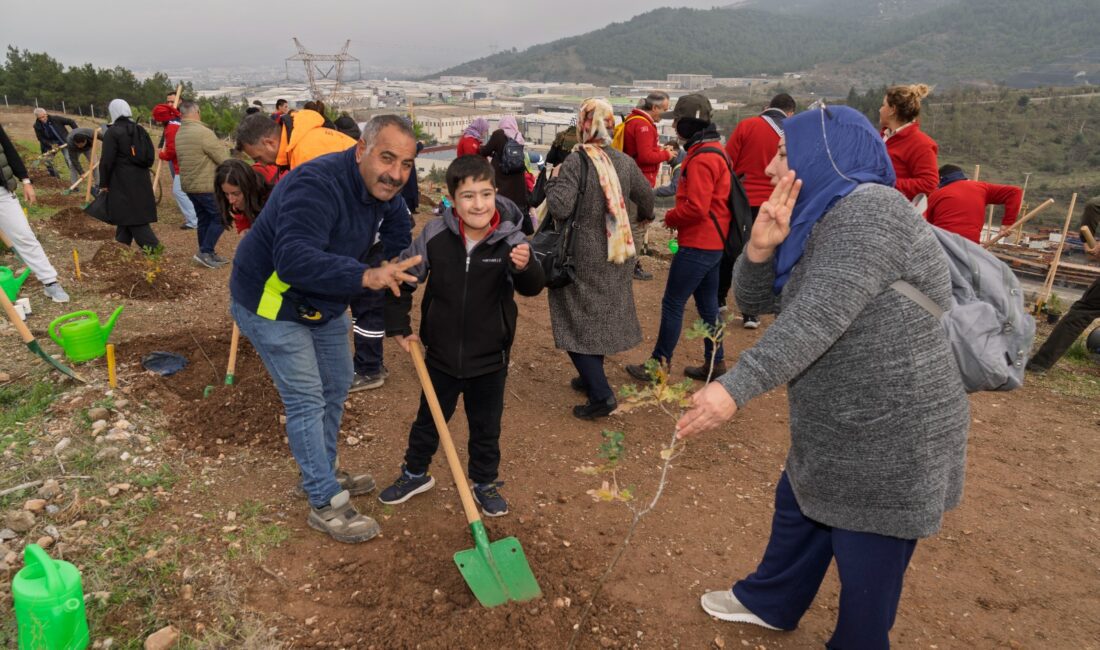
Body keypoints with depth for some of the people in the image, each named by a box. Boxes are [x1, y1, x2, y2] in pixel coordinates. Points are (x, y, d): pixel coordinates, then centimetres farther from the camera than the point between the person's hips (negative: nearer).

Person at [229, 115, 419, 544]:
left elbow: (396, 221, 12)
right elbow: (294, 261, -47)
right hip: (270, 304, -9)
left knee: (336, 387, 17)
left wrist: (392, 271, -4)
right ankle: (325, 504, 7)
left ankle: (323, 473, 37)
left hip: (323, 304, 9)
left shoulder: (383, 188, -8)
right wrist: (366, 277, -58)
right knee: (306, 401, -6)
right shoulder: (317, 185, -35)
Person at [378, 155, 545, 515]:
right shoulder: (435, 235, -14)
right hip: (442, 354, 1)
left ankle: (485, 483, 40)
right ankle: (415, 473, 45)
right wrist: (399, 327, 0)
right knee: (429, 418, 22)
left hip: (490, 358, -1)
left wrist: (525, 267, -48)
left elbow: (532, 287, -26)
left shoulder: (510, 239, -16)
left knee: (486, 427, 17)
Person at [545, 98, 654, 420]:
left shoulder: (576, 161, -17)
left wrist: (554, 179, -6)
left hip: (583, 258, -6)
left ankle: (600, 394, -4)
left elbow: (560, 208, -25)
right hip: (618, 256, 6)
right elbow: (647, 197, 15)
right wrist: (644, 215, 37)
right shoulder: (625, 161, 1)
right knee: (601, 315, 20)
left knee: (577, 321, 3)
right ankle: (593, 377, 35)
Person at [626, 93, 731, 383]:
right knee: (707, 304, 16)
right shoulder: (713, 149, 14)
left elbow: (696, 207, -26)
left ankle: (659, 364, 10)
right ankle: (714, 363, 25)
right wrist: (676, 217, 7)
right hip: (713, 242, 10)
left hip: (697, 244, -10)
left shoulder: (701, 158, -19)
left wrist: (670, 218, -8)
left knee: (673, 303, -1)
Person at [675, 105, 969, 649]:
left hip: (889, 438, -10)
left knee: (866, 566, 10)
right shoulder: (822, 222, 9)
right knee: (797, 511, 26)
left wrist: (735, 388, -35)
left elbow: (815, 319, -32)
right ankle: (769, 604, 49)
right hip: (837, 429, 10)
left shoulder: (867, 211, -22)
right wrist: (762, 246, -13)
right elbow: (755, 302, 5)